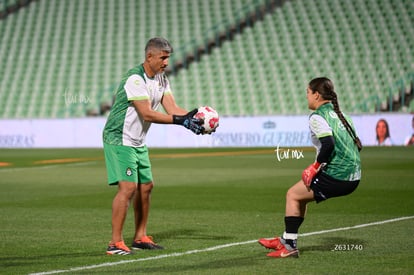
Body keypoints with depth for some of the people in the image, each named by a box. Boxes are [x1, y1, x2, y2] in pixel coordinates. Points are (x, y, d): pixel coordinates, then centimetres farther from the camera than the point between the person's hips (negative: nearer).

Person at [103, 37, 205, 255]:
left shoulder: (161, 78, 7)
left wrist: (192, 117, -18)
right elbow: (147, 114, -29)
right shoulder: (135, 79, -22)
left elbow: (172, 108, 1)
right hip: (119, 139, -10)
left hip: (138, 143, 10)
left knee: (146, 186, 13)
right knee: (128, 187, -17)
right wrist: (180, 120, -34)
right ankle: (115, 243, -14)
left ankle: (140, 238, 24)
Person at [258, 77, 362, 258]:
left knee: (293, 195, 5)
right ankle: (286, 240, 30)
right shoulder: (340, 115, 16)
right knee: (301, 195, 23)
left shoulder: (317, 116, -10)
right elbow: (357, 145, 16)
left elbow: (328, 144, -25)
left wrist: (315, 167, -12)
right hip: (353, 177, 9)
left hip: (337, 178, -9)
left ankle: (289, 246, 5)